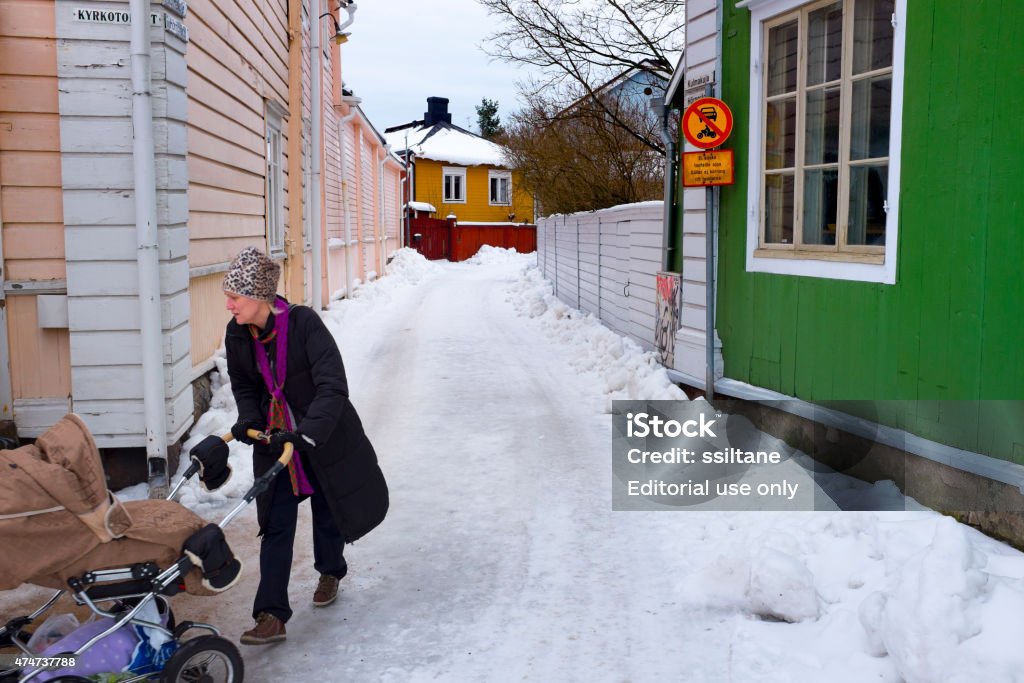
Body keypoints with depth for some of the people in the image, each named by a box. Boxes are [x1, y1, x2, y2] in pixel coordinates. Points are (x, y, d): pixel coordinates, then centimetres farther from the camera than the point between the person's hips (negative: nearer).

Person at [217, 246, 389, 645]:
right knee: (276, 525, -1)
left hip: (326, 435, -3)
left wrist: (305, 434, -40)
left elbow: (333, 387, -30)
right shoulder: (237, 335, -8)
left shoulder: (304, 323, -26)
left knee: (327, 511, 16)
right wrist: (248, 420, -8)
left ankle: (330, 572, 46)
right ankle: (272, 616, 2)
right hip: (274, 438, 4)